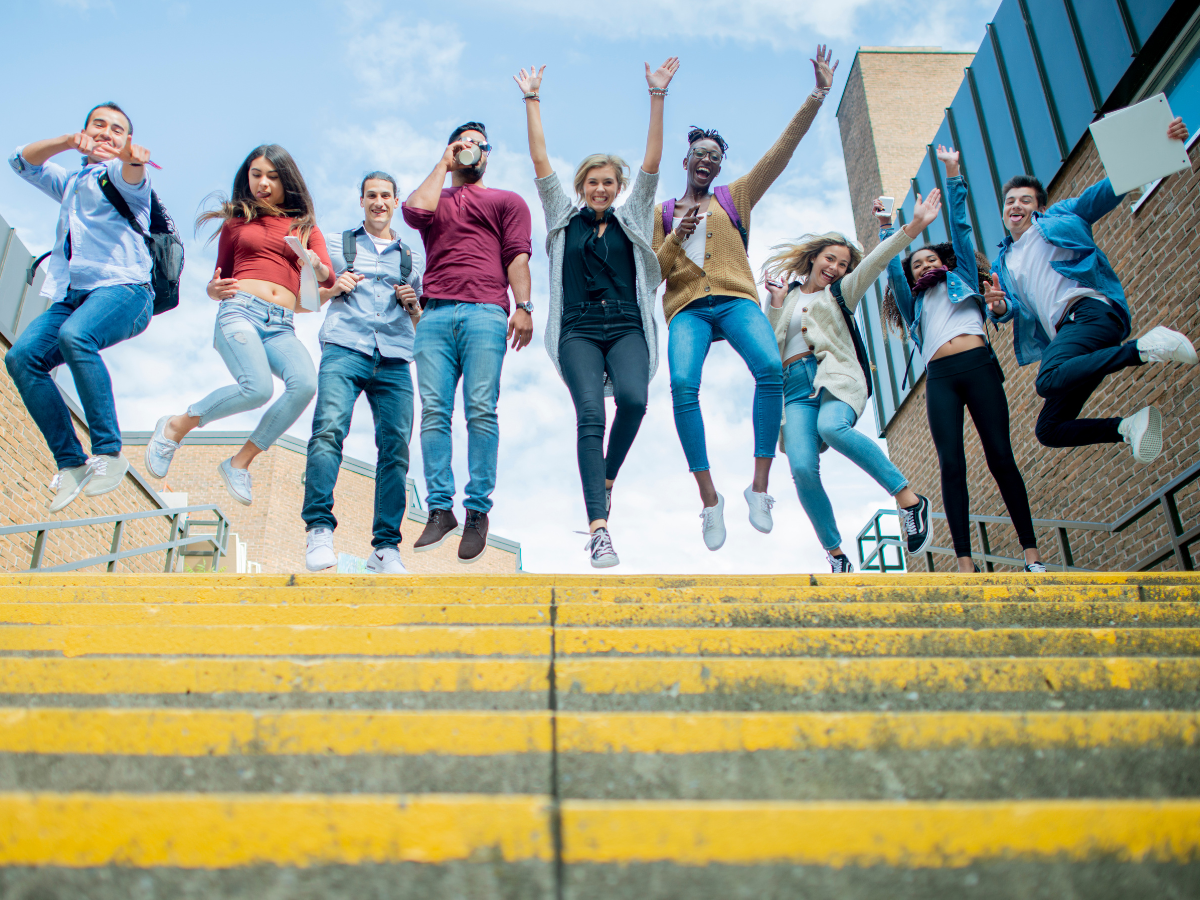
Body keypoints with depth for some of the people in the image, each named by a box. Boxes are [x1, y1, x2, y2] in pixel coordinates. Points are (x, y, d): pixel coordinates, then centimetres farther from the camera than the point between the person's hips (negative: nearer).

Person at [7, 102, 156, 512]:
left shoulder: (122, 175, 10)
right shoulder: (70, 183, 32)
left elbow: (131, 178, -16)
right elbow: (21, 161, 22)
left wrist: (131, 158, -42)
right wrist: (69, 140, 5)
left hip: (122, 289, -6)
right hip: (70, 295, 6)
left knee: (75, 336, -37)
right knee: (22, 356, -19)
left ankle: (109, 452, -32)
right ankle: (70, 463, -16)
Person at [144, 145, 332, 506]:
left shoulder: (305, 225, 21)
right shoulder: (237, 220, 20)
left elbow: (329, 278, 7)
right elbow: (219, 278, 24)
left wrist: (317, 267, -17)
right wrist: (215, 289, -1)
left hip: (281, 325, 2)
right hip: (240, 309, -2)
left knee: (305, 383, -30)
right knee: (257, 388, -31)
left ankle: (239, 463, -14)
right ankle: (175, 427, -4)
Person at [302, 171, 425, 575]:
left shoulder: (412, 257, 26)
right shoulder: (339, 245, 22)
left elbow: (422, 320, 27)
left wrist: (412, 303, 5)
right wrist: (334, 287, 0)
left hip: (394, 359, 2)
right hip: (344, 348, -1)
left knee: (395, 447, -9)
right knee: (328, 430, -24)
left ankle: (386, 548, -4)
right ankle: (319, 529, -23)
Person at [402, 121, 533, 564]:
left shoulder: (507, 201, 24)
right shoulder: (435, 197, 29)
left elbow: (517, 255, 9)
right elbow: (415, 209, 3)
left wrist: (523, 306, -6)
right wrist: (443, 165, 18)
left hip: (485, 312, -2)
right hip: (435, 314, 2)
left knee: (481, 410, -12)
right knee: (433, 411, -9)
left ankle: (478, 512, -9)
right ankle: (440, 510, -8)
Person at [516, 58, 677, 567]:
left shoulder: (633, 219, 18)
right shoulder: (565, 219, 18)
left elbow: (652, 163, 10)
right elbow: (540, 164, 13)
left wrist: (657, 96, 4)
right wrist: (532, 101, 10)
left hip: (627, 328, 1)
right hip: (579, 330, -1)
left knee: (633, 398, -27)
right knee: (589, 413, -20)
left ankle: (607, 478, 0)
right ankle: (598, 527, -28)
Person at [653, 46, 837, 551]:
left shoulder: (735, 198, 23)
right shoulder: (663, 213, 23)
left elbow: (782, 151, 18)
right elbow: (652, 272, 15)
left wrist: (818, 96, 14)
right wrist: (676, 238, -2)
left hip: (735, 299, 0)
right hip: (687, 307, 0)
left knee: (770, 367, -30)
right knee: (683, 386, -29)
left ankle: (759, 487, -25)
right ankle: (710, 501, -23)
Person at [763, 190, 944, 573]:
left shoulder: (840, 293, 22)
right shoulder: (784, 296, 25)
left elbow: (875, 262, 5)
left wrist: (914, 226, -7)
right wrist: (776, 305, 6)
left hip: (835, 377, -2)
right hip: (795, 387, 2)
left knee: (832, 428, -37)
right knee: (802, 469, -21)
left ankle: (909, 498, -28)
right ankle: (835, 555, -11)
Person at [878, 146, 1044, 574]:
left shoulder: (961, 279, 24)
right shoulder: (914, 301, 29)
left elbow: (960, 226, 21)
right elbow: (893, 268, 19)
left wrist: (952, 175, 20)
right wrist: (886, 228, 17)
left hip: (977, 364, -1)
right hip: (940, 377, 2)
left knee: (1000, 455, -9)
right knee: (951, 464, -11)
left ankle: (1031, 552, -8)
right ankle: (965, 562, -16)